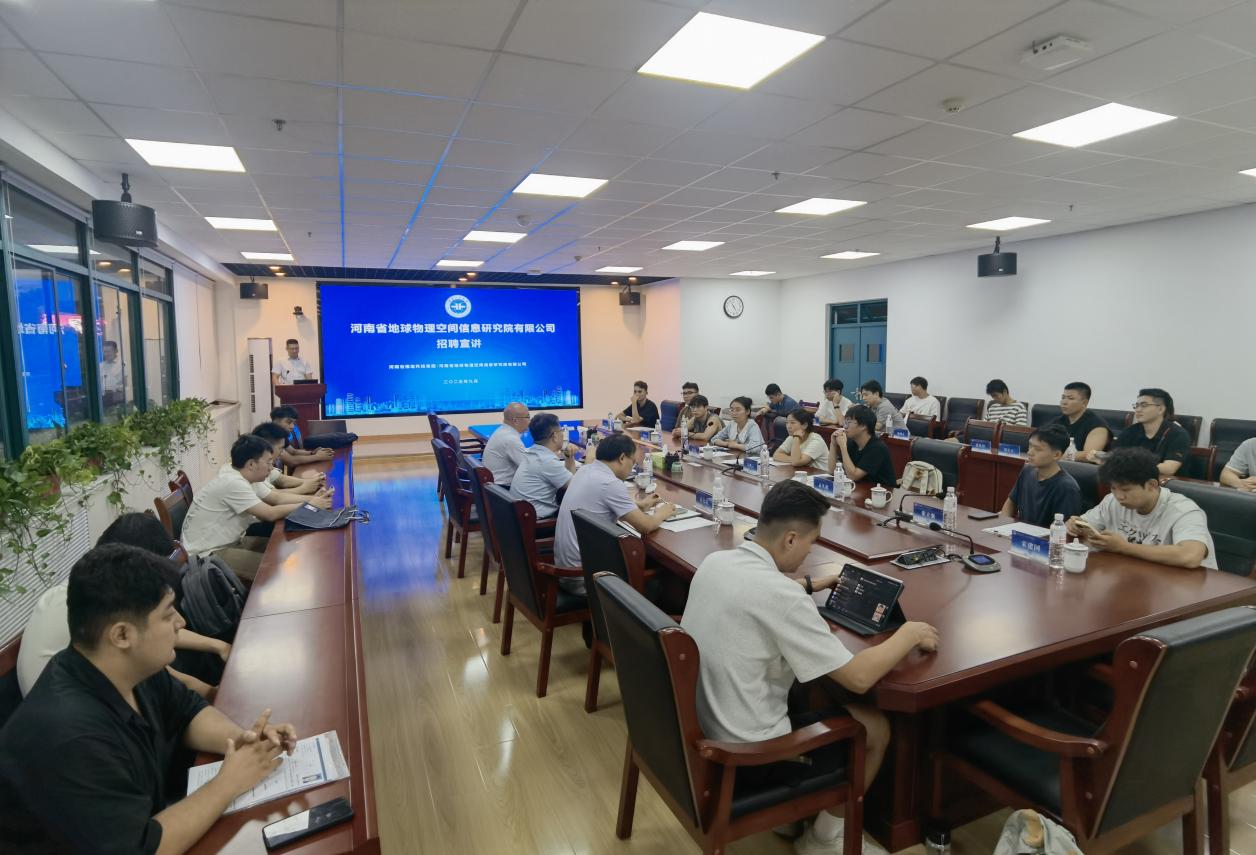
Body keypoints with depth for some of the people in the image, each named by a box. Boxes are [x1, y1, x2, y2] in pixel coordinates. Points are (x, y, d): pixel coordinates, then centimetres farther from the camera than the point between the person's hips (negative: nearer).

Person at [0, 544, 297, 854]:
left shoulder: (132, 665, -11)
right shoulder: (69, 737, -34)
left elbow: (186, 711, 4)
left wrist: (241, 738, -13)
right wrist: (228, 783, -21)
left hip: (158, 815, 6)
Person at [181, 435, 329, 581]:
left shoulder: (242, 478, 4)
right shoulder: (233, 483, -26)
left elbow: (278, 498, 9)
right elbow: (271, 514, -25)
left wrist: (313, 498, -2)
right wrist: (310, 505, -15)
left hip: (230, 542, 10)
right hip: (208, 554, -10)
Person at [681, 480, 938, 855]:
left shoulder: (715, 561, -3)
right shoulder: (780, 594, -28)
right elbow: (859, 678, -20)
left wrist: (812, 584, 26)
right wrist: (910, 633, -4)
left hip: (697, 725, 8)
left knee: (817, 688, 26)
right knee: (875, 726, 11)